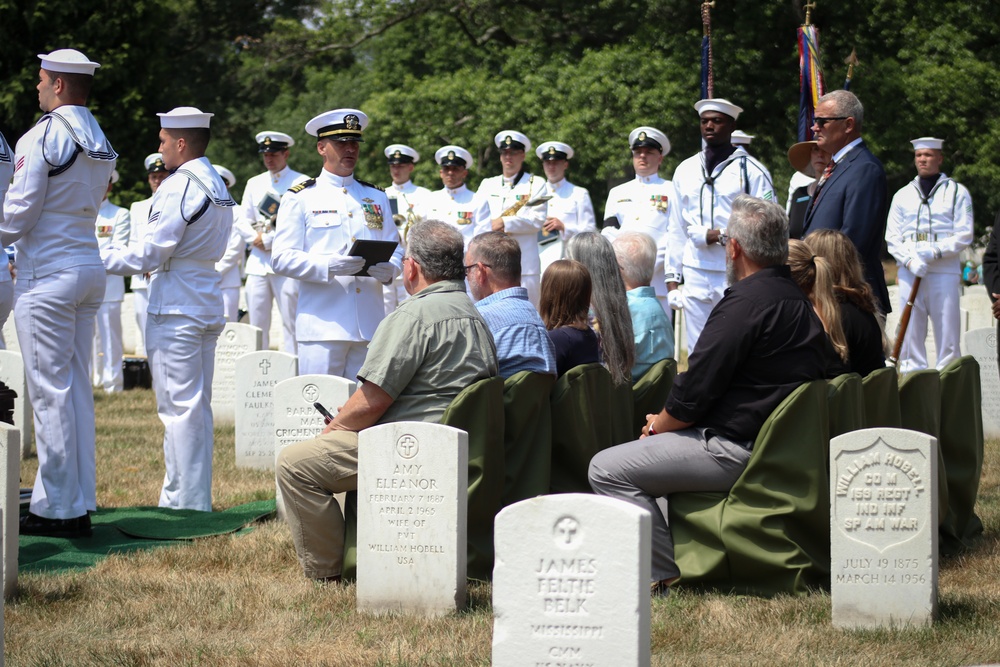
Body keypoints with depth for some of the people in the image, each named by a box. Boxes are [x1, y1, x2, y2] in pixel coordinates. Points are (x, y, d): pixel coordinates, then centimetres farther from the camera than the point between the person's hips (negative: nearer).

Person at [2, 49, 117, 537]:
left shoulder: (44, 136, -14)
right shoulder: (100, 144, 11)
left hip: (48, 277, -8)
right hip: (89, 267, 8)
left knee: (50, 391, -4)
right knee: (77, 388, 11)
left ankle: (57, 508, -3)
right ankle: (79, 502, 13)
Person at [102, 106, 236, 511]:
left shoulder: (180, 186, -15)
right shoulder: (217, 186, 14)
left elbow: (149, 254, -16)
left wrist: (99, 257, -6)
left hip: (175, 310, -9)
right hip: (207, 306, 9)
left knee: (179, 407, -6)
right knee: (196, 407, 12)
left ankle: (184, 504, -5)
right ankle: (193, 500, 17)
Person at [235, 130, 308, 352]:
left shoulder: (301, 183, 0)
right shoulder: (254, 183, 17)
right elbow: (242, 222, 14)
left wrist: (268, 240, -10)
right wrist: (256, 239, -6)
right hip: (258, 263, 5)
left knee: (291, 324, -7)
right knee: (257, 325, 5)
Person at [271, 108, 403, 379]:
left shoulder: (377, 197, 20)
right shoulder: (300, 198, 6)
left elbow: (396, 250, 18)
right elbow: (281, 259, -3)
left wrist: (388, 270, -7)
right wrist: (328, 267, -20)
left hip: (370, 326, 4)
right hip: (322, 324, -4)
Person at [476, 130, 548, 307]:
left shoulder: (536, 184, 7)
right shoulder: (487, 184, 19)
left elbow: (538, 220, -5)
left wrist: (505, 223, -13)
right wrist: (490, 225, -10)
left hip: (524, 264, -3)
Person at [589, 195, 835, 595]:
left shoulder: (746, 302, -18)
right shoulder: (800, 302, 14)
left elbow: (695, 392, -19)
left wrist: (660, 424, 2)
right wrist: (666, 423, 15)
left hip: (735, 450, -11)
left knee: (607, 469, -8)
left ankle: (664, 577, -7)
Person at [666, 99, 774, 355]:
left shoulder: (751, 170, -1)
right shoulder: (685, 170, 13)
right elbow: (677, 230, 15)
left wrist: (719, 235, -12)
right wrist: (672, 278, 10)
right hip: (695, 275, 4)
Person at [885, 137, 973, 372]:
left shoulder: (957, 192, 7)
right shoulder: (903, 195, 16)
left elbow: (964, 235, 0)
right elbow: (892, 237, 9)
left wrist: (935, 251, -14)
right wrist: (910, 260, -9)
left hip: (945, 271, -3)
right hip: (909, 272, 3)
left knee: (947, 331, -6)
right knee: (911, 331, 0)